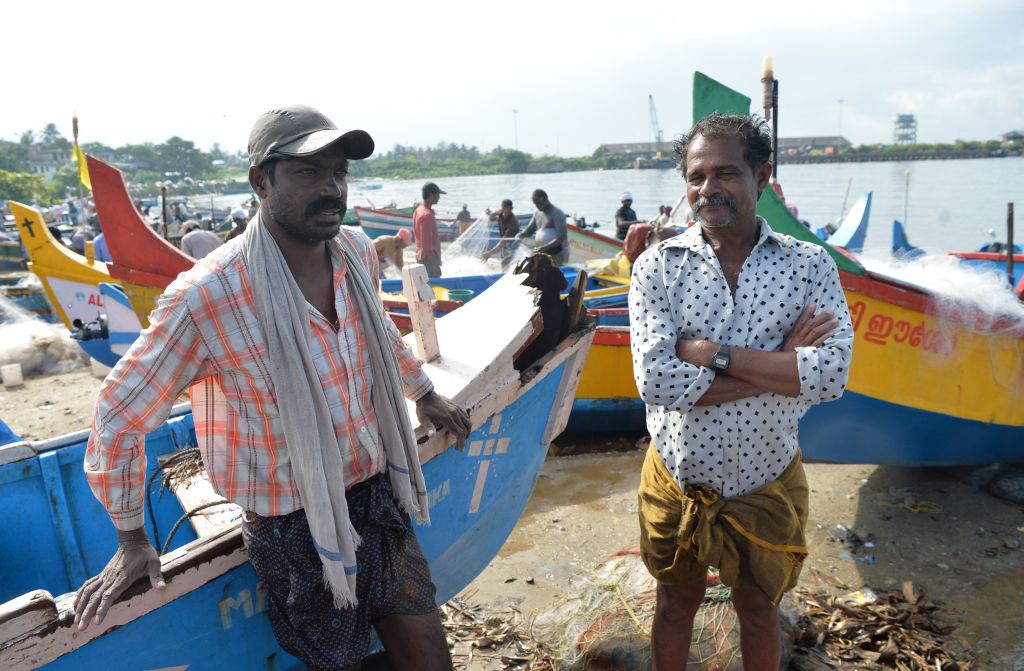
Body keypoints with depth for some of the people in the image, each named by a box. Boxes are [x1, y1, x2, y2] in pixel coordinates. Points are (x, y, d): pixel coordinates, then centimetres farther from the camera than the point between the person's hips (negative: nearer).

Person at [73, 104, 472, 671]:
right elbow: (119, 418, -10)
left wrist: (424, 393, 28)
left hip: (377, 492, 6)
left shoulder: (357, 251, -6)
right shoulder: (206, 296, -24)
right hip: (294, 528, -5)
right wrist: (132, 540, -1)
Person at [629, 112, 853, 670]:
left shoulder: (810, 265, -8)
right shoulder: (658, 265, -12)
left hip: (766, 484, 1)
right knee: (676, 603, 23)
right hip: (677, 482, 0)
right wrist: (780, 363, -22)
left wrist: (712, 353, -25)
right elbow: (655, 380, -23)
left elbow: (832, 374, -21)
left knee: (757, 608, 23)